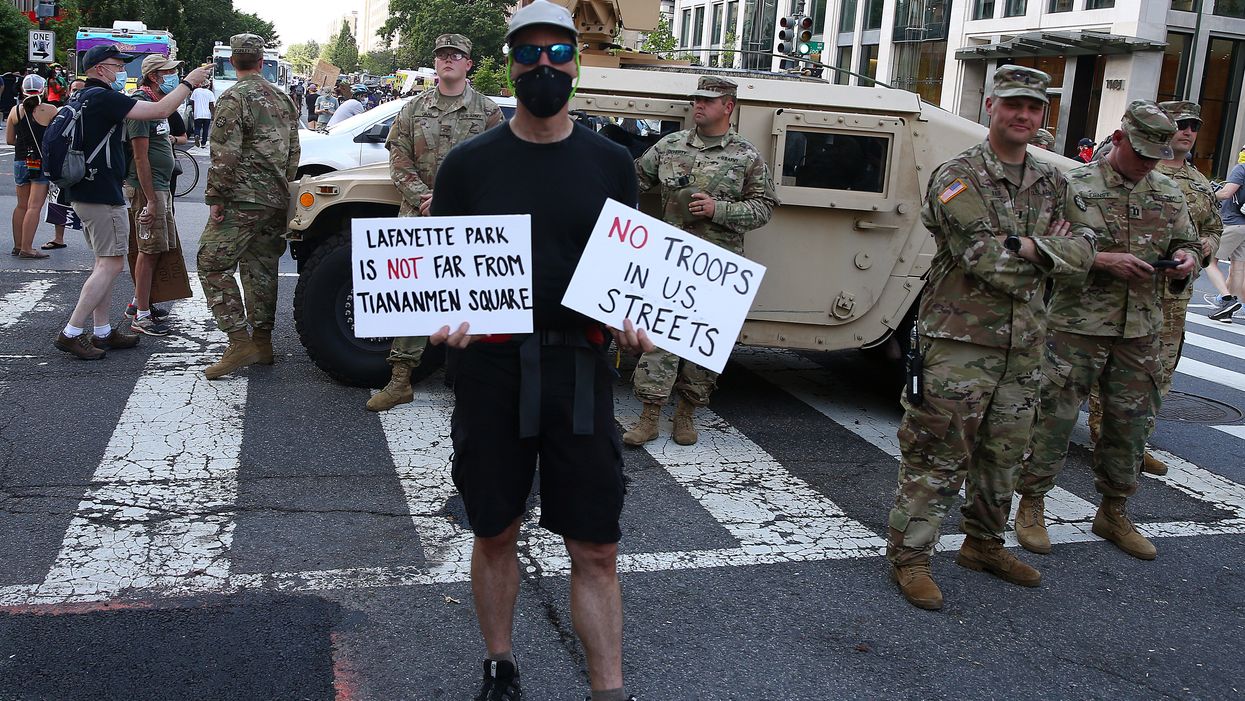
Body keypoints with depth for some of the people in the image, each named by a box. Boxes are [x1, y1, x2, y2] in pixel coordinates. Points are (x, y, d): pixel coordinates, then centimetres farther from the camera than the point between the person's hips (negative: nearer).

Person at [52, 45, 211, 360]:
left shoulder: (86, 96, 16)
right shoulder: (103, 97, -16)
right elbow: (159, 110, -20)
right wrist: (189, 83, -10)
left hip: (84, 192, 11)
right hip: (103, 195, -11)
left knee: (106, 262, 15)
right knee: (111, 264, -7)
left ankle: (102, 331, 18)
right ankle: (71, 333, -7)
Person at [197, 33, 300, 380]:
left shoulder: (234, 98, -11)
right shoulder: (283, 99, 13)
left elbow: (225, 154, -18)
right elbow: (293, 152, 18)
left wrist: (215, 197, -12)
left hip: (243, 199, -8)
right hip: (276, 201, 8)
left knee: (212, 264, -4)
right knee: (260, 267, 14)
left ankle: (239, 342, -10)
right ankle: (262, 342, 18)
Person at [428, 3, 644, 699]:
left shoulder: (611, 162, 6)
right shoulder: (470, 162, 3)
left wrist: (634, 321, -10)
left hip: (580, 367, 0)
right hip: (490, 366, 0)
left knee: (597, 548, 2)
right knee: (496, 534, 13)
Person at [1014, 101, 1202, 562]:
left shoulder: (1169, 195, 11)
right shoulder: (1074, 187, -6)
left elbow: (1188, 244, 21)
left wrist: (1186, 260, -3)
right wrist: (1104, 259, -21)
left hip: (1141, 332, 5)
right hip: (1076, 327, -5)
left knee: (1131, 423, 12)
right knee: (1054, 418, -1)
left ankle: (1114, 513, 28)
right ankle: (1031, 506, 15)